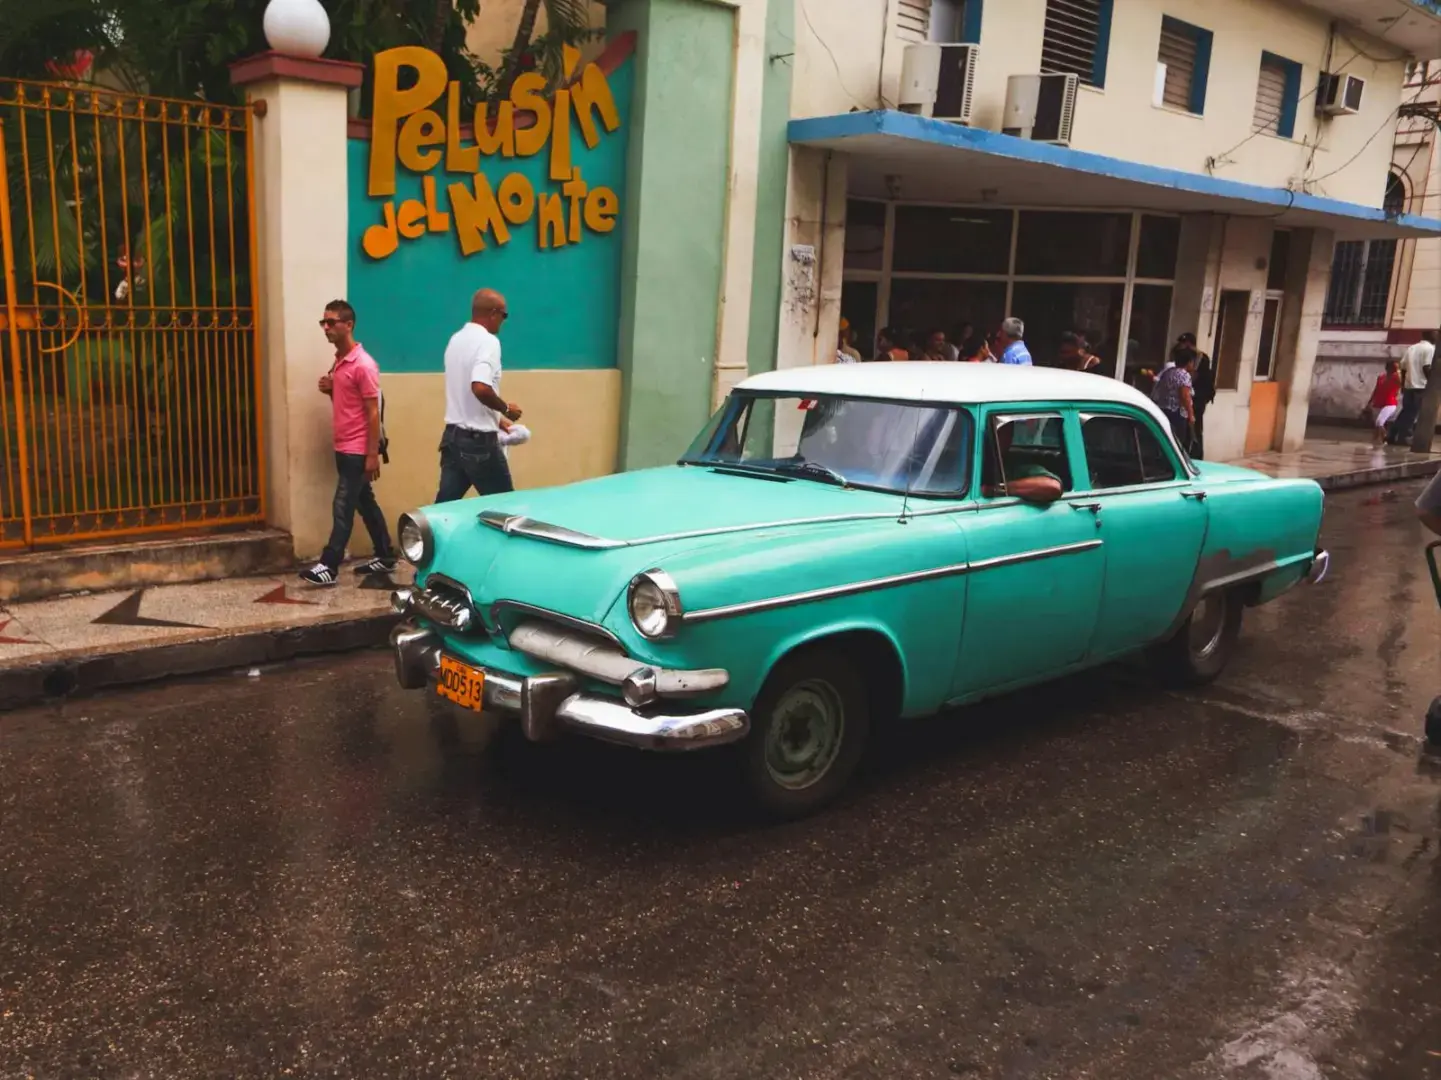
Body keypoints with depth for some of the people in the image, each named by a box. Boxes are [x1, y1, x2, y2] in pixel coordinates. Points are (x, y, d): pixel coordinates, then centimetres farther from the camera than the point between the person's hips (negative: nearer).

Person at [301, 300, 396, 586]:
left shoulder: (363, 365, -16)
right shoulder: (339, 361, 12)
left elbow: (373, 412, -17)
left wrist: (373, 455, -19)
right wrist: (329, 390, 0)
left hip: (357, 450, -9)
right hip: (344, 448, 9)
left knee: (342, 508, -7)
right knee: (365, 504, 14)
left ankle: (329, 567, -4)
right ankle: (386, 557, 23)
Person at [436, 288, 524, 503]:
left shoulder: (456, 339, 13)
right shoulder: (487, 341, -15)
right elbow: (480, 388, -29)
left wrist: (499, 421, 27)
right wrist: (506, 409, -11)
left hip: (453, 435, 8)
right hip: (478, 439, -8)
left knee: (445, 504, 7)